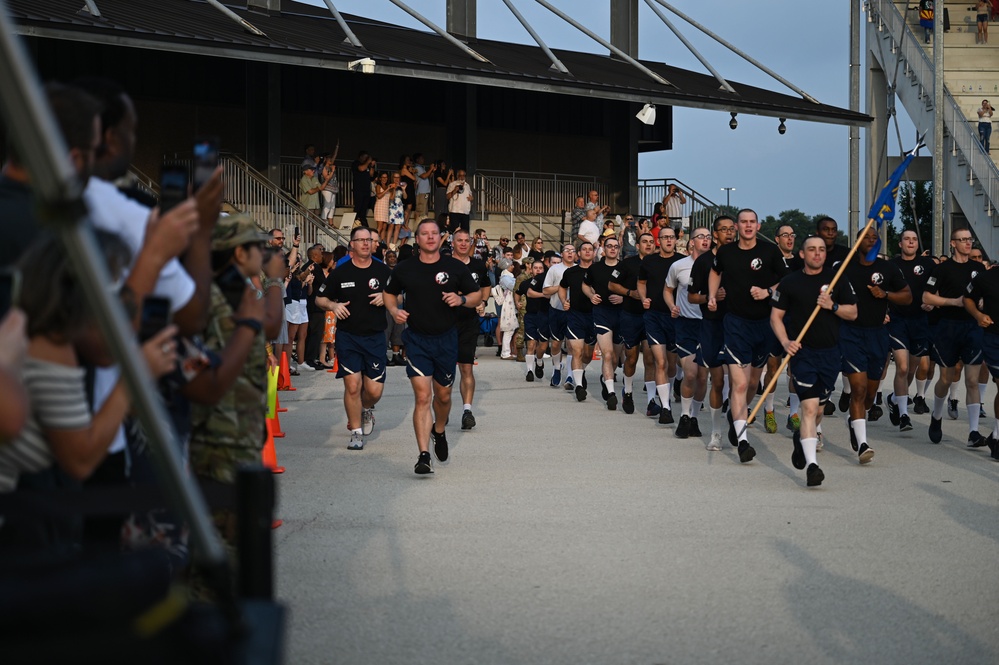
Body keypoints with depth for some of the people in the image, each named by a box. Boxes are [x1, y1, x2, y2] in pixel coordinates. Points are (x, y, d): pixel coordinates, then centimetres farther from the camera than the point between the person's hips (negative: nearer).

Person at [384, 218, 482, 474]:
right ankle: (424, 456, -15)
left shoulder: (455, 267, -1)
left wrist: (461, 299, -14)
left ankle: (439, 432, 46)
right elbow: (390, 293, 17)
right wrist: (394, 310, -3)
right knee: (422, 396, -12)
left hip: (446, 338, 1)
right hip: (416, 339, -1)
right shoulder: (405, 268, 1)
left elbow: (477, 296, 6)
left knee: (443, 395, 15)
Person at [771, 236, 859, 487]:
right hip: (802, 352, -3)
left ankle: (802, 437, 45)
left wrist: (832, 306, -10)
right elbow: (776, 316, 5)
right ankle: (812, 464, -17)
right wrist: (786, 342, -10)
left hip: (830, 352, 3)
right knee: (809, 406, -14)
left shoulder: (836, 279, 7)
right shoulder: (790, 282, 2)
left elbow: (853, 313, 9)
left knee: (816, 406, 13)